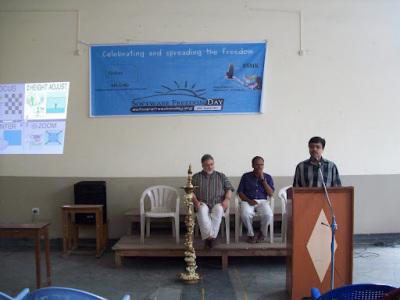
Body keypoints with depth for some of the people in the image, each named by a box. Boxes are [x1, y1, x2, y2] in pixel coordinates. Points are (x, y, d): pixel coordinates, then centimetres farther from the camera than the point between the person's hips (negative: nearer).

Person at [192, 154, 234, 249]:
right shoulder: (196, 177, 16)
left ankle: (211, 236, -36)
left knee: (218, 209, -36)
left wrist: (227, 199, -9)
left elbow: (229, 189, 11)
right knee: (202, 210, -36)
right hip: (203, 203, 0)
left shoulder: (221, 176, 19)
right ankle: (208, 237, -35)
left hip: (217, 204, 0)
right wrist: (196, 201, -12)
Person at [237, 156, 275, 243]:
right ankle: (250, 234, -5)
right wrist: (249, 200, -13)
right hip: (248, 201, -1)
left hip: (262, 201, 1)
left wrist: (263, 180, -7)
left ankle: (263, 233, 1)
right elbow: (240, 192, 5)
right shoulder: (246, 176, 8)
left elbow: (271, 194, -1)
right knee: (245, 214, -34)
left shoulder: (268, 177, 10)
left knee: (268, 215, -31)